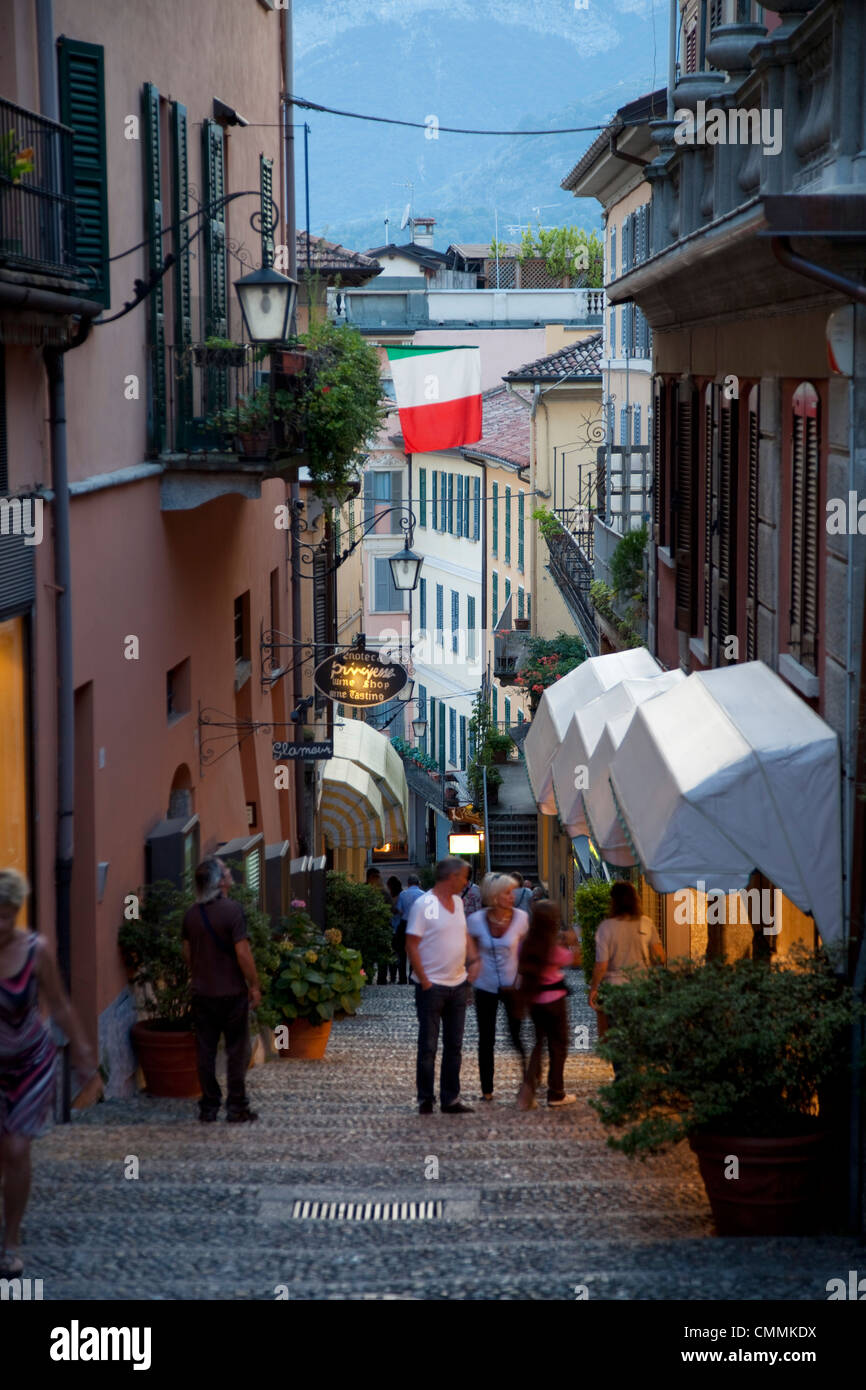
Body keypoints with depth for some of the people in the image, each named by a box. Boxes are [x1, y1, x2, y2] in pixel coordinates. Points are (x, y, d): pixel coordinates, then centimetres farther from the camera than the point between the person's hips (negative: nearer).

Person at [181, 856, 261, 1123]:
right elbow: (242, 953, -18)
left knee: (205, 1051, 10)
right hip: (231, 991, -5)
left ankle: (208, 1106, 14)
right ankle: (236, 1108, 6)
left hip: (202, 992, 5)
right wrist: (254, 986, -8)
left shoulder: (192, 914, 3)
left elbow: (187, 952, 11)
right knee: (237, 1050, 4)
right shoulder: (232, 910, -16)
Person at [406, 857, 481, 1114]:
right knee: (428, 1045, 0)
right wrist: (424, 981, -17)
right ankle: (425, 1100, 8)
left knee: (454, 1045, 10)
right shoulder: (423, 904, -12)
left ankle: (451, 1099, 16)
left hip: (458, 984, 7)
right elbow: (412, 945, -13)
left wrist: (474, 960, 7)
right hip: (432, 986, -7)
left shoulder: (457, 902, 11)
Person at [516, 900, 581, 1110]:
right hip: (553, 998, -5)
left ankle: (528, 1089, -1)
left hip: (533, 998, 5)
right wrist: (573, 943, 13)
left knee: (540, 1043, 16)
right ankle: (556, 1094, 17)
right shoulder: (554, 948, -17)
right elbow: (575, 960, -4)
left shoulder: (527, 945, -4)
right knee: (558, 1045, 11)